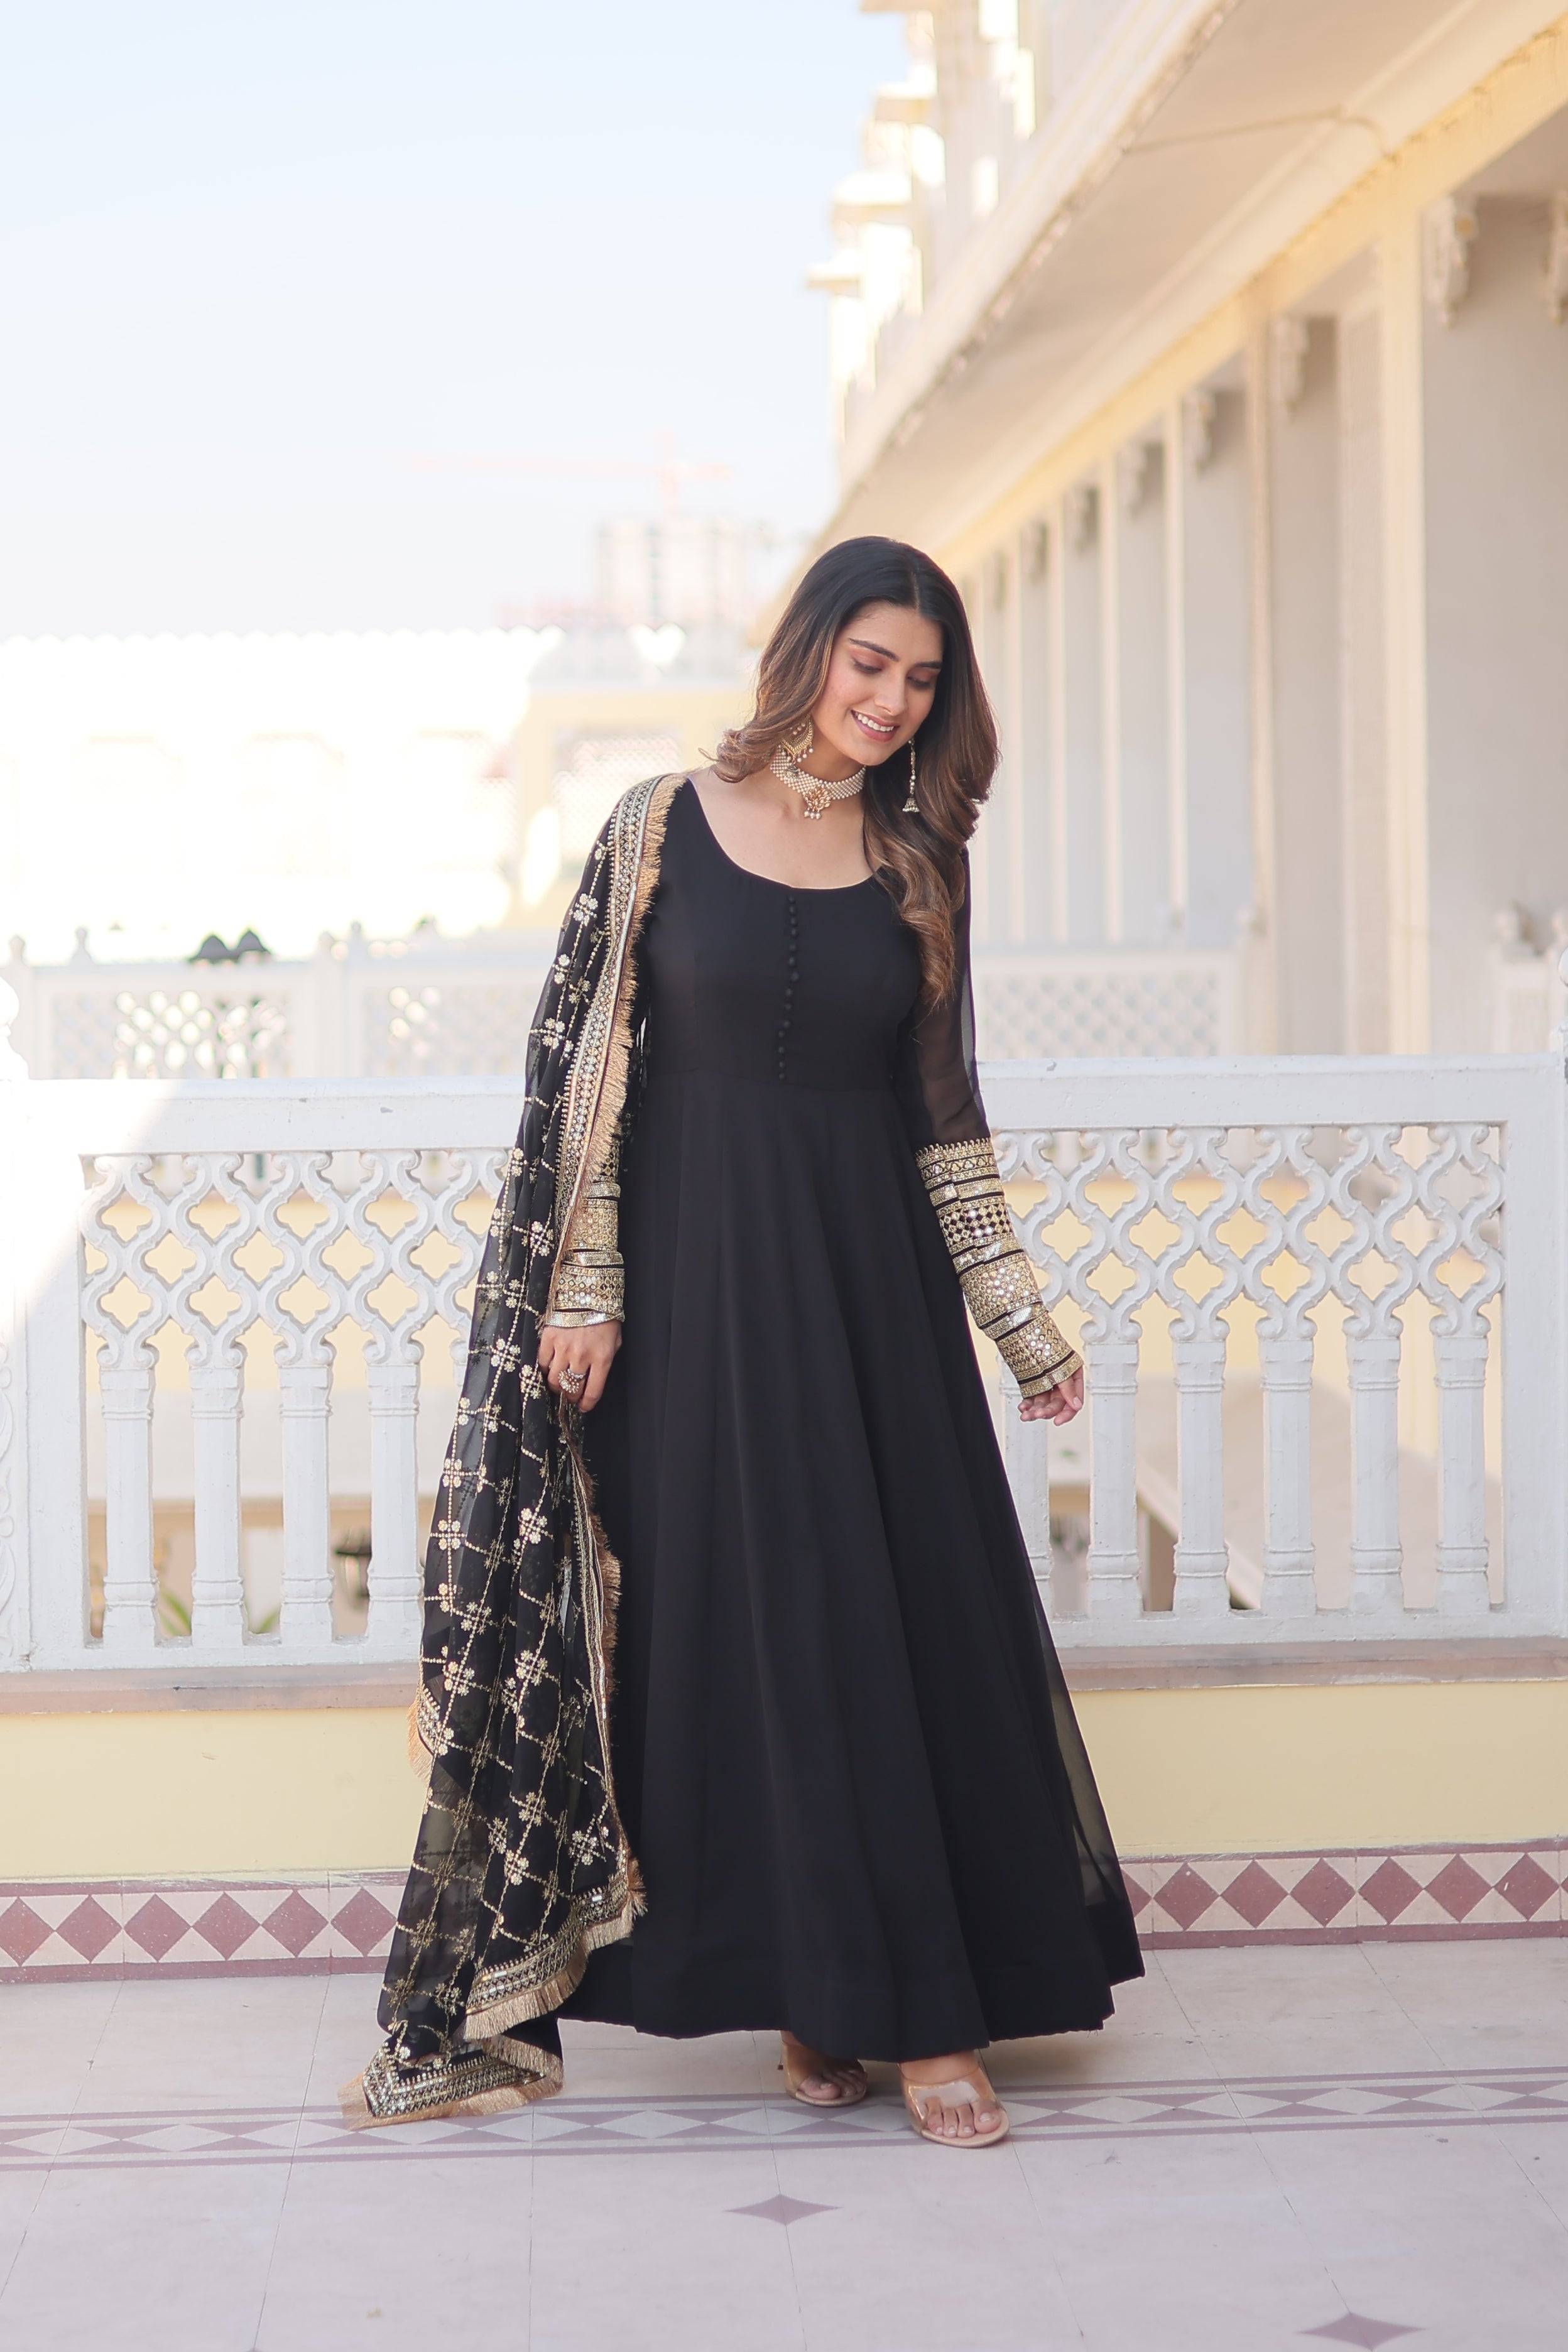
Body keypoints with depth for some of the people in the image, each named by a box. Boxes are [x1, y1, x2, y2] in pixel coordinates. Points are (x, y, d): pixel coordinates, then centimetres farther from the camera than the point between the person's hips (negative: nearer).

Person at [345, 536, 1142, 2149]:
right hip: (700, 1270, -2)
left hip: (872, 1273, 3)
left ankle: (911, 2003, 9)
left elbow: (945, 1108, 10)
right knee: (744, 1614, -1)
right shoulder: (665, 827, -1)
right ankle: (819, 1996, 6)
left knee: (908, 1616, 1)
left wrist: (1019, 1318, 8)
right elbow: (584, 1062, -1)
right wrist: (582, 1282, -7)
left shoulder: (919, 862, 7)